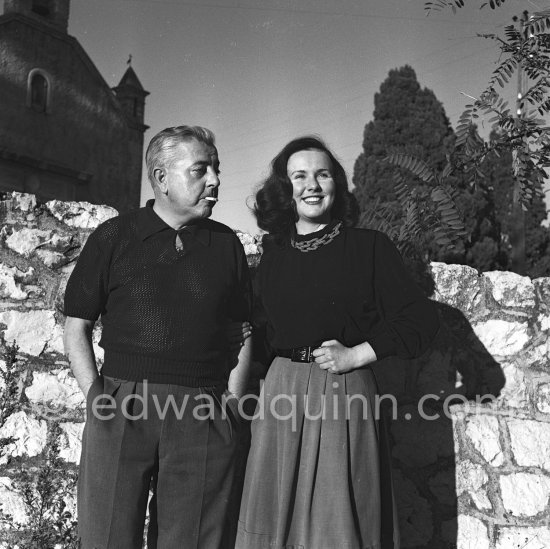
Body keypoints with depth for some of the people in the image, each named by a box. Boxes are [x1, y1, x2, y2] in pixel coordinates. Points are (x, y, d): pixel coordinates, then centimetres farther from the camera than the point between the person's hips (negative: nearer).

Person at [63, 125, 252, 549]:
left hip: (205, 416, 2)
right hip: (120, 412, -1)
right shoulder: (112, 237, 4)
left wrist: (232, 399, 3)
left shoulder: (227, 244, 10)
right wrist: (95, 396, -3)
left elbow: (243, 331, 12)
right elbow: (78, 326, 6)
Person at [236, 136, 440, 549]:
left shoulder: (370, 246, -1)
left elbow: (420, 321, -3)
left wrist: (356, 355, -9)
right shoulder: (274, 254, 11)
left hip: (346, 393, -3)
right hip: (282, 391, 4)